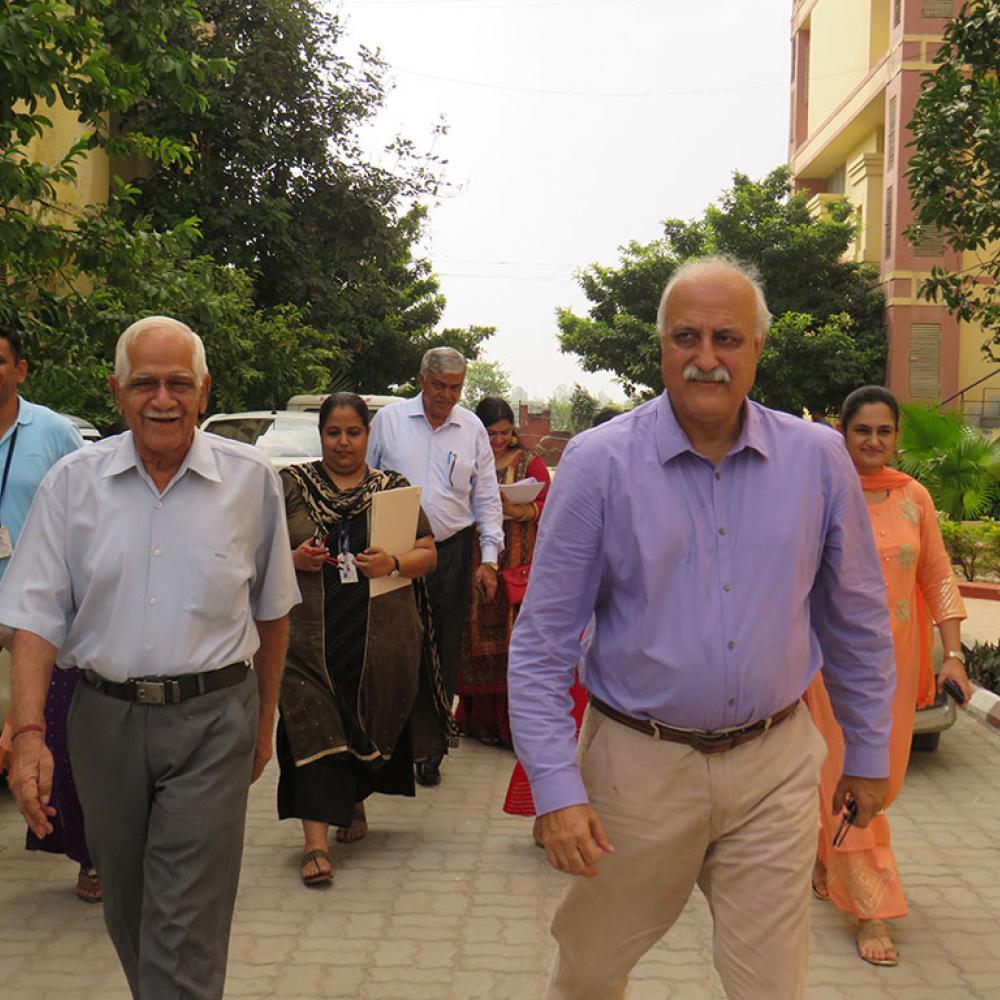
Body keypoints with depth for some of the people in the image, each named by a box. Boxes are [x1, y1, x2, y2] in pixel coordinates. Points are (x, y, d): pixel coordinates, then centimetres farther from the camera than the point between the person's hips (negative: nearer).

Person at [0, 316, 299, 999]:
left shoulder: (251, 479, -1)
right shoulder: (74, 481, -1)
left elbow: (272, 609, 10)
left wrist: (265, 721, 15)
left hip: (212, 719, -2)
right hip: (106, 718, 2)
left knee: (186, 930, -5)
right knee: (128, 911, 17)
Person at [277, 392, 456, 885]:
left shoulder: (394, 488, 9)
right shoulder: (291, 484, 8)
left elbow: (428, 554, 6)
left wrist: (393, 563, -14)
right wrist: (295, 559, -11)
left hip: (382, 636, 2)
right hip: (311, 633, -1)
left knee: (372, 724, 11)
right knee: (314, 727, -10)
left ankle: (355, 803, 38)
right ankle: (315, 841, -11)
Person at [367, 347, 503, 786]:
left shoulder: (472, 429, 7)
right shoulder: (388, 419, 2)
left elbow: (487, 498, 10)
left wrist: (488, 558, 3)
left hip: (450, 553, 2)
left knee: (444, 655, 5)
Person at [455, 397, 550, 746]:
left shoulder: (529, 462, 8)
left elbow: (544, 507, -2)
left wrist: (515, 509, -21)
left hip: (519, 560, -1)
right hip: (476, 558, 1)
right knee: (480, 635, 0)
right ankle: (482, 717, 9)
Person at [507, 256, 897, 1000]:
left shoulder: (818, 459, -2)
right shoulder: (599, 463, -10)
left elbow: (858, 622, 9)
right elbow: (542, 643, -8)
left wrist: (870, 752, 12)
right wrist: (556, 787, -14)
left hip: (775, 769, 1)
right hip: (638, 765, -1)